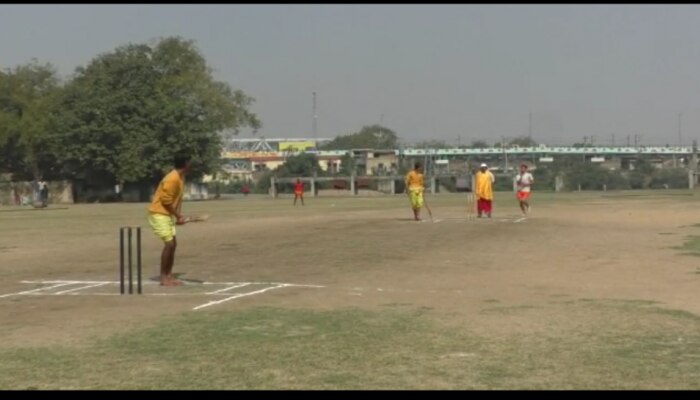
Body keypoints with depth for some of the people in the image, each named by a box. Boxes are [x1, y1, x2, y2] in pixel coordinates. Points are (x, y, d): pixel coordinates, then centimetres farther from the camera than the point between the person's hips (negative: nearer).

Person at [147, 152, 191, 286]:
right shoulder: (172, 179, -22)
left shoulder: (181, 177, 8)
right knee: (169, 243, -12)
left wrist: (179, 215, 0)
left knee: (173, 244, 9)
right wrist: (178, 215, -13)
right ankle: (163, 277, -5)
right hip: (159, 214, -10)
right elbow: (166, 200, -22)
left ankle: (169, 275, 15)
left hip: (167, 214, 10)